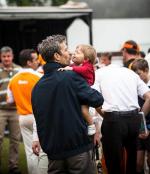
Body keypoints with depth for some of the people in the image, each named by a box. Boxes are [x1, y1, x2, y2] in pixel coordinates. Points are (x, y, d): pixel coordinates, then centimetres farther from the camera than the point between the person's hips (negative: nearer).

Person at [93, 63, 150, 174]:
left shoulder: (99, 73, 10)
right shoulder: (131, 73, 18)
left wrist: (105, 115, 8)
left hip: (113, 120, -4)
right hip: (134, 119, 4)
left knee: (114, 164, 5)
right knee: (133, 162, 21)